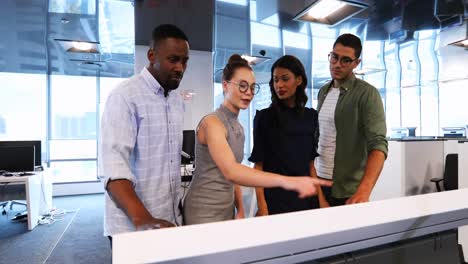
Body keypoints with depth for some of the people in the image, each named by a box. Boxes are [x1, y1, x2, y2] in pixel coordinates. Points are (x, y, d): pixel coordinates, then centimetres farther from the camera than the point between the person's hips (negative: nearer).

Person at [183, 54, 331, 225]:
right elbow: (230, 171, -33)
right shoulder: (212, 122, -18)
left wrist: (239, 209, 4)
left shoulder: (239, 128, 9)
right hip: (204, 212, -7)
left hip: (227, 209, 7)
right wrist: (286, 181, -43)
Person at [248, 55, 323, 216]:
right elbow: (258, 164, -8)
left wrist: (319, 197, 4)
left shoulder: (311, 116, 4)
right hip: (274, 196, -3)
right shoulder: (264, 117, -6)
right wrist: (261, 205, -14)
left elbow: (310, 163, 8)